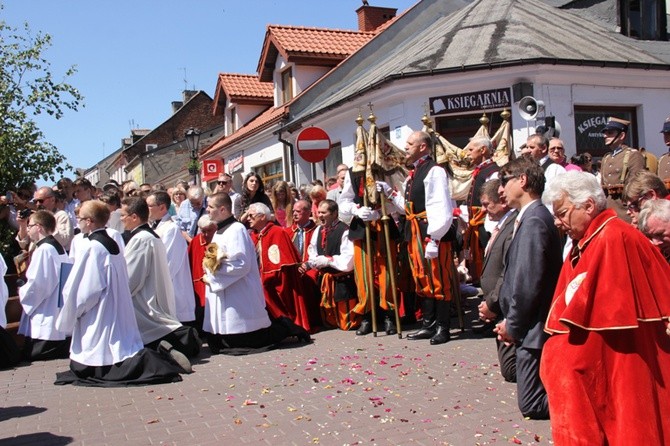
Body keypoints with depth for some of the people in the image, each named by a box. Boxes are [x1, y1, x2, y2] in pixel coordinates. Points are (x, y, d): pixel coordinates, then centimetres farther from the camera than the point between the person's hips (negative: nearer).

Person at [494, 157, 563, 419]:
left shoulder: (533, 221, -18)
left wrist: (513, 325, -11)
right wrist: (511, 321, 11)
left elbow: (529, 282, -22)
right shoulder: (531, 216, 12)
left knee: (531, 405, -3)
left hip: (533, 327, -10)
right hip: (528, 325, 10)